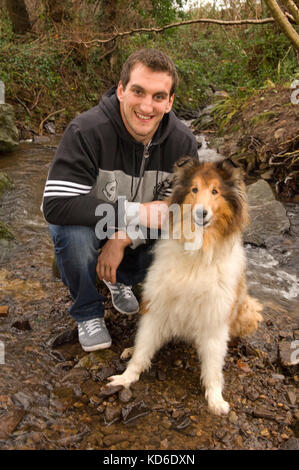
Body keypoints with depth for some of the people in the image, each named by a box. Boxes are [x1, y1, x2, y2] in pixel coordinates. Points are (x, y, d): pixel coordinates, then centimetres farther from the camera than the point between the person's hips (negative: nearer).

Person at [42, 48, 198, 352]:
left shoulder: (183, 141, -16)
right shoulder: (86, 131, -29)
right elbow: (55, 204, -35)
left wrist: (123, 238, -28)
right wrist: (136, 212, -37)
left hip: (137, 232, 3)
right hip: (88, 224, -3)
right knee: (72, 234, -36)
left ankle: (120, 279, 13)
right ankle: (88, 314, -3)